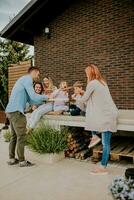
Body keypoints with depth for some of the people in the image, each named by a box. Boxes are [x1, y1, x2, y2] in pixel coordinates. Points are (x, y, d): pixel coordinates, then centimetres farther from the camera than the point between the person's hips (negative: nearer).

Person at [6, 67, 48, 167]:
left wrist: (44, 99, 16)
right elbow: (34, 96, -15)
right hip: (16, 111, -10)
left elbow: (31, 100, 21)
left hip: (11, 111, 10)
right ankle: (22, 161, 4)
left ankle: (12, 159, 21)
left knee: (14, 136, 15)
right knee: (21, 136, -4)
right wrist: (46, 96, 0)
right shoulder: (27, 79, -5)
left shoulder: (24, 80, 25)